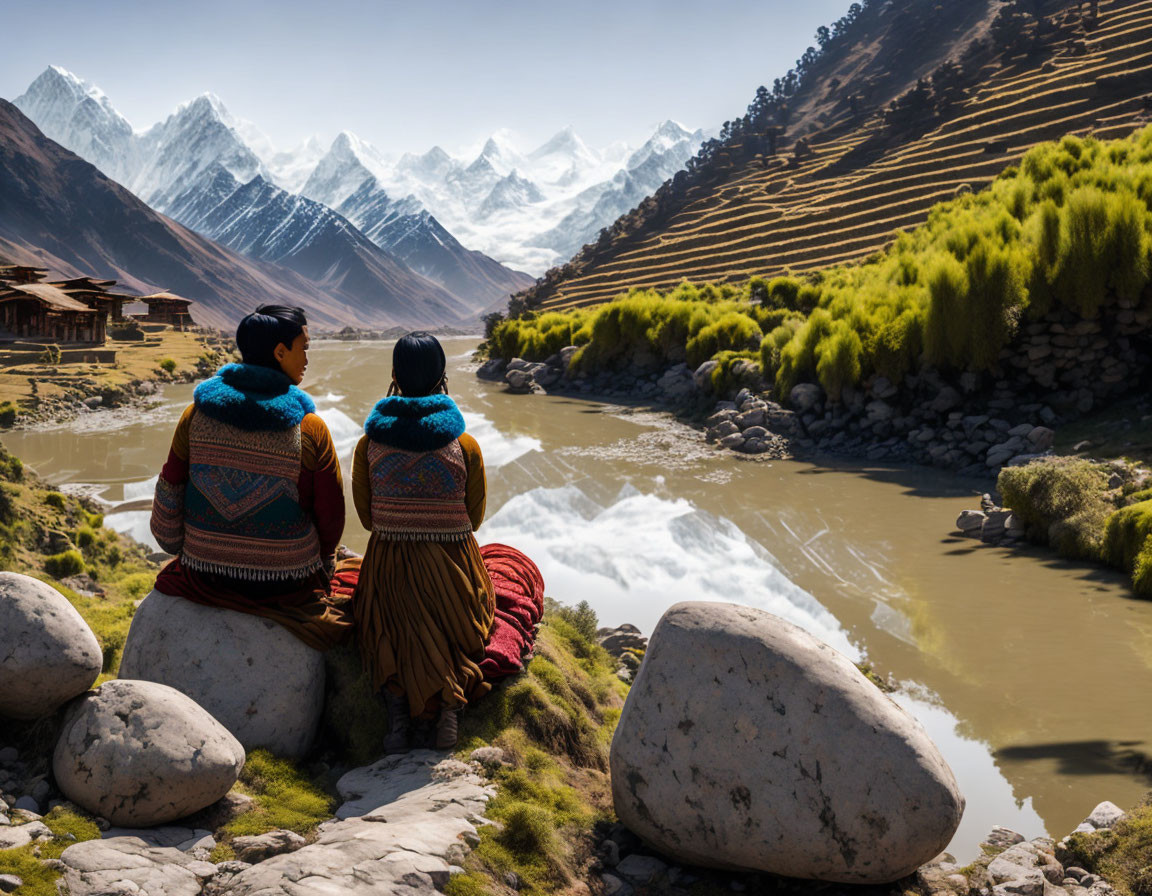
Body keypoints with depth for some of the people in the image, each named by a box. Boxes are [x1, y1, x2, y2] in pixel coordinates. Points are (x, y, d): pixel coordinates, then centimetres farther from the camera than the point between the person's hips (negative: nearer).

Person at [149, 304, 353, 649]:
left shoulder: (197, 414, -7)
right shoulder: (311, 431, -15)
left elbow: (169, 495, 1)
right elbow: (330, 517, -7)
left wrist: (177, 548, 20)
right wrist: (319, 560, 14)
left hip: (204, 579, 3)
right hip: (287, 587, -3)